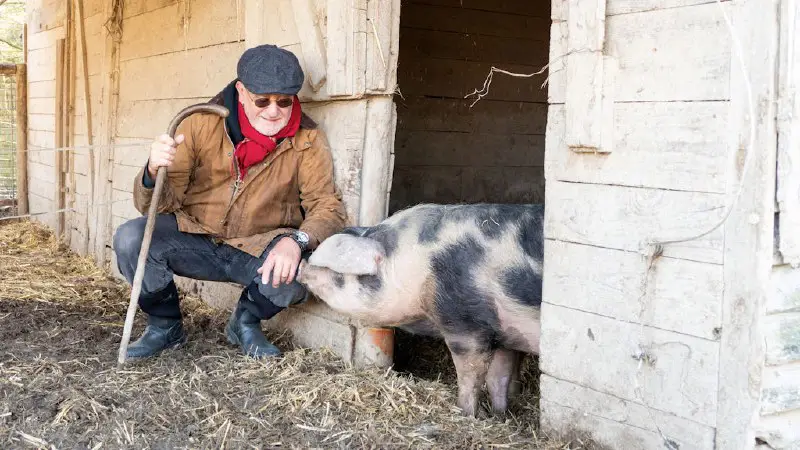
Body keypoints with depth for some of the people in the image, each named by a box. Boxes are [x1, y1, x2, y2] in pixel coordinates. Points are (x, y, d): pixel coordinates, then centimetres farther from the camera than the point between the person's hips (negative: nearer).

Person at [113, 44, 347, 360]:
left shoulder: (308, 140, -9)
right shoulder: (203, 123, -10)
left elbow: (328, 206, -15)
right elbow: (158, 205, -9)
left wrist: (296, 241, -36)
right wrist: (154, 173, -34)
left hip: (259, 249, 0)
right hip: (195, 237, 1)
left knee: (304, 269, -32)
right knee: (130, 239, -25)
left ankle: (246, 322, 4)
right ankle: (165, 326, 5)